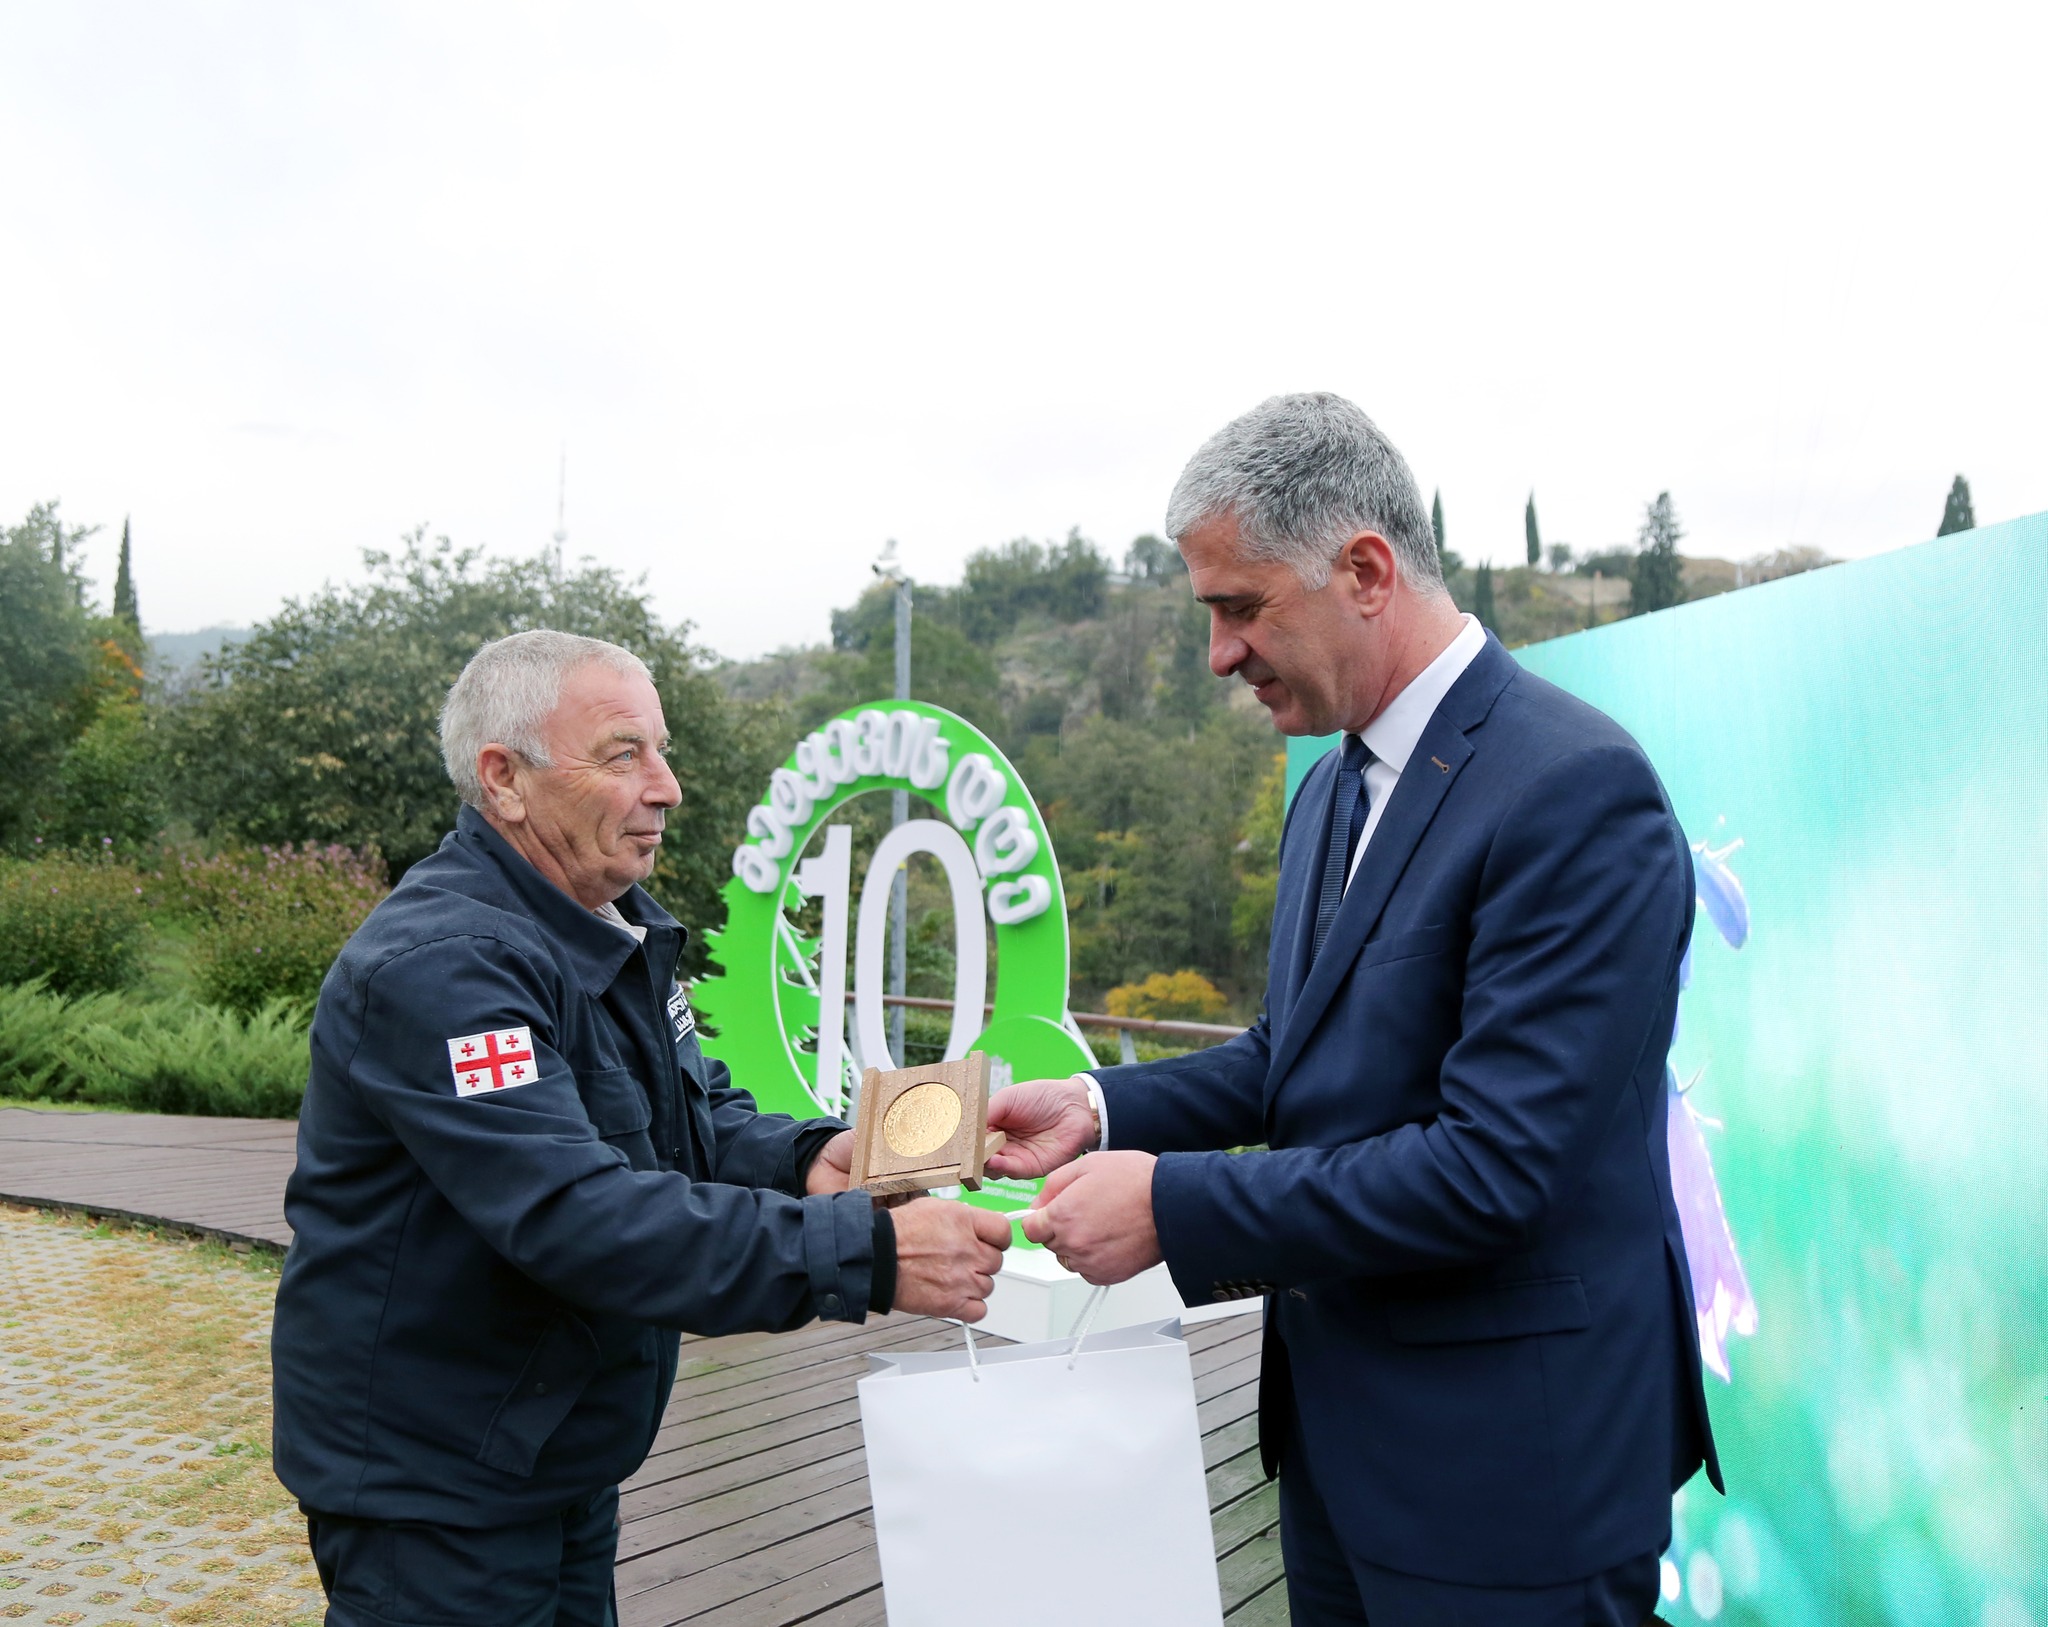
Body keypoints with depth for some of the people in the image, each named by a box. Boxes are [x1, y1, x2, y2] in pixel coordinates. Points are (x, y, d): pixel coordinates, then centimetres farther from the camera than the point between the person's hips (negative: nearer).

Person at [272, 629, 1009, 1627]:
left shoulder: (618, 925, 5)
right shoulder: (439, 964, -27)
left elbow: (699, 1118, 7)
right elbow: (576, 1216, -36)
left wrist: (806, 1157, -16)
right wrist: (867, 1255, -38)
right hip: (431, 1492, -8)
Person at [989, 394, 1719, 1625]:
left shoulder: (1575, 788, -22)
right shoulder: (1331, 791, 7)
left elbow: (1494, 1165, -26)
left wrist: (1174, 1205, -23)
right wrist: (1103, 1108, -1)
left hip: (1507, 1456, -8)